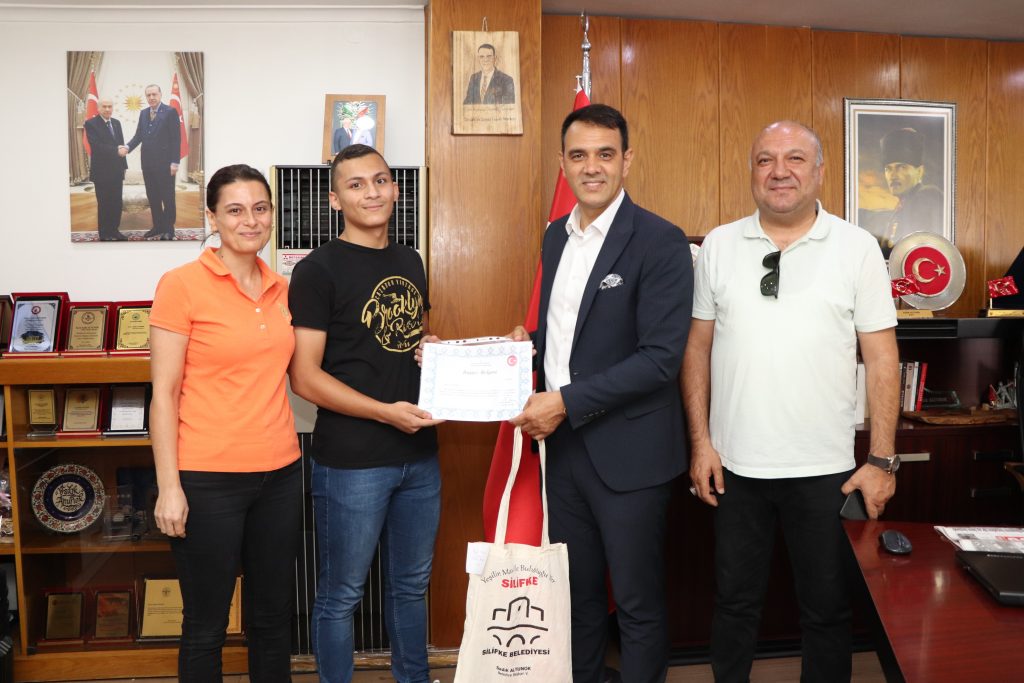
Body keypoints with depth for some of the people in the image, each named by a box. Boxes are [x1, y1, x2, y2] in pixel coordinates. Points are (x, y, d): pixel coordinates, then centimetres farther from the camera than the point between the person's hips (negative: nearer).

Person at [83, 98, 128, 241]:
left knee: (117, 202, 8)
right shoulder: (91, 124, -8)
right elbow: (96, 146, -19)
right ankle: (104, 233, 9)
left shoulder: (116, 123, 12)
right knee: (104, 203, 1)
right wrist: (116, 151, -24)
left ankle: (114, 230, 18)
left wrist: (123, 165, 6)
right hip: (101, 171, -6)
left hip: (116, 170, 6)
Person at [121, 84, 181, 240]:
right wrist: (127, 147, -7)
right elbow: (138, 135, 12)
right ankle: (158, 227, 19)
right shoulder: (143, 113, 12)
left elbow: (176, 138, -9)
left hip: (164, 163, -6)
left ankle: (169, 230, 9)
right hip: (148, 163, 6)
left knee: (167, 197, 1)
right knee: (152, 197, 10)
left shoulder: (170, 112, -6)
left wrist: (174, 162, -14)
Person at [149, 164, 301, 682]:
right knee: (206, 624, 10)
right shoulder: (182, 284, -8)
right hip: (209, 478, -5)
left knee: (273, 615, 17)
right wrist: (169, 487, -12)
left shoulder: (281, 289, 8)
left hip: (280, 472, 5)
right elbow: (164, 394, -8)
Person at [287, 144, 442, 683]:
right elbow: (305, 376, -13)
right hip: (351, 460, -6)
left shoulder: (409, 262, 10)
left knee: (411, 583, 21)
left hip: (419, 454, 6)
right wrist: (385, 412, -22)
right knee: (341, 594, 9)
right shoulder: (319, 269, -9)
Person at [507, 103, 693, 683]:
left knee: (638, 603, 10)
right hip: (562, 445, 6)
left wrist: (566, 402, -20)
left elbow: (661, 357, -19)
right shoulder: (555, 236, 9)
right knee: (576, 594, 19)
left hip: (628, 451, -6)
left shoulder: (661, 242, -13)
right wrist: (529, 343, 1)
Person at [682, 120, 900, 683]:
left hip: (825, 468, -1)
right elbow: (698, 347, 4)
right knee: (735, 601, 17)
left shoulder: (857, 248, -2)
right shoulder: (719, 245, 2)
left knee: (827, 608, 14)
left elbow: (881, 358, -2)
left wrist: (882, 460, -5)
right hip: (735, 465, 2)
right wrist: (700, 441, 0)